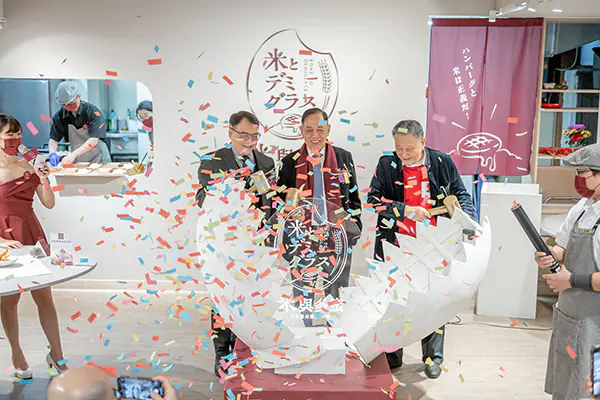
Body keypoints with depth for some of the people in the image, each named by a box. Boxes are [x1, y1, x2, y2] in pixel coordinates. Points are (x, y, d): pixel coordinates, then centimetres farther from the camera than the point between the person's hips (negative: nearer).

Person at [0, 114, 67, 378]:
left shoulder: (29, 165, 4)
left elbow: (49, 203, 6)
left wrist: (44, 181, -11)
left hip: (32, 234, 3)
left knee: (44, 296, 5)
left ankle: (56, 354, 17)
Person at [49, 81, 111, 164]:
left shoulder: (92, 111, -15)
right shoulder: (60, 116, -3)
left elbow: (94, 140, -23)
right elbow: (53, 139, -1)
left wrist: (73, 154, -32)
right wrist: (52, 153, -23)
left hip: (98, 158, -3)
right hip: (77, 161, 3)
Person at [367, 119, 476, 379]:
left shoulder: (442, 162, -2)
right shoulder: (387, 165, -3)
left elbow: (460, 194, 8)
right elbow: (373, 199, -9)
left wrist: (468, 220, -9)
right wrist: (405, 210, -20)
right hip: (395, 247, 0)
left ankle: (433, 356, 29)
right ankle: (392, 355, 30)